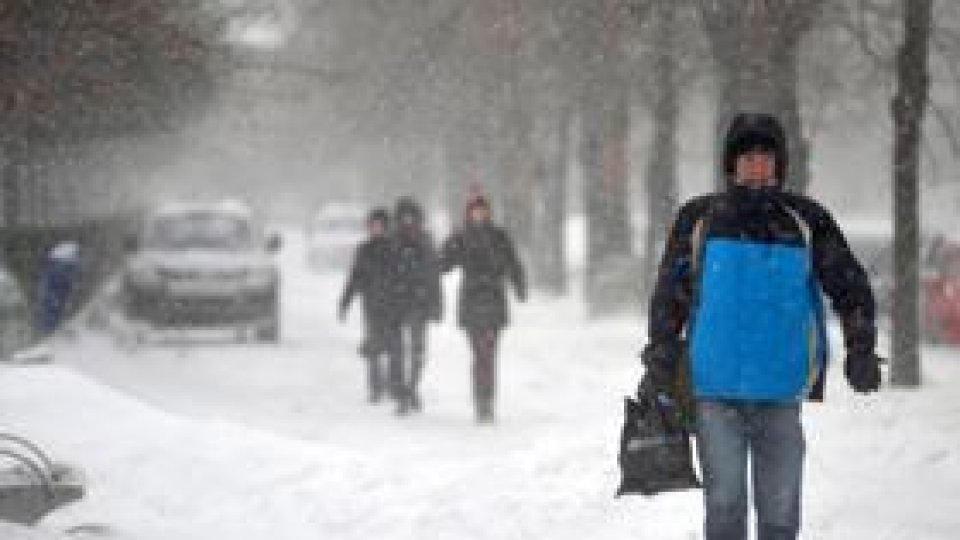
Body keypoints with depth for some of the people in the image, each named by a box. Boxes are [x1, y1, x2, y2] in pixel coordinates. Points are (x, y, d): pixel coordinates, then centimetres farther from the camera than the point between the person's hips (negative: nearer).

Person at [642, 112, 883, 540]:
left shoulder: (806, 221, 6)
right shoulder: (700, 219, 5)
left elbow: (850, 286, 8)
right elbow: (669, 294, 11)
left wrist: (861, 351, -4)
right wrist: (661, 354, 4)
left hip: (781, 391, 1)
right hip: (715, 390, -1)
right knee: (725, 502, -4)